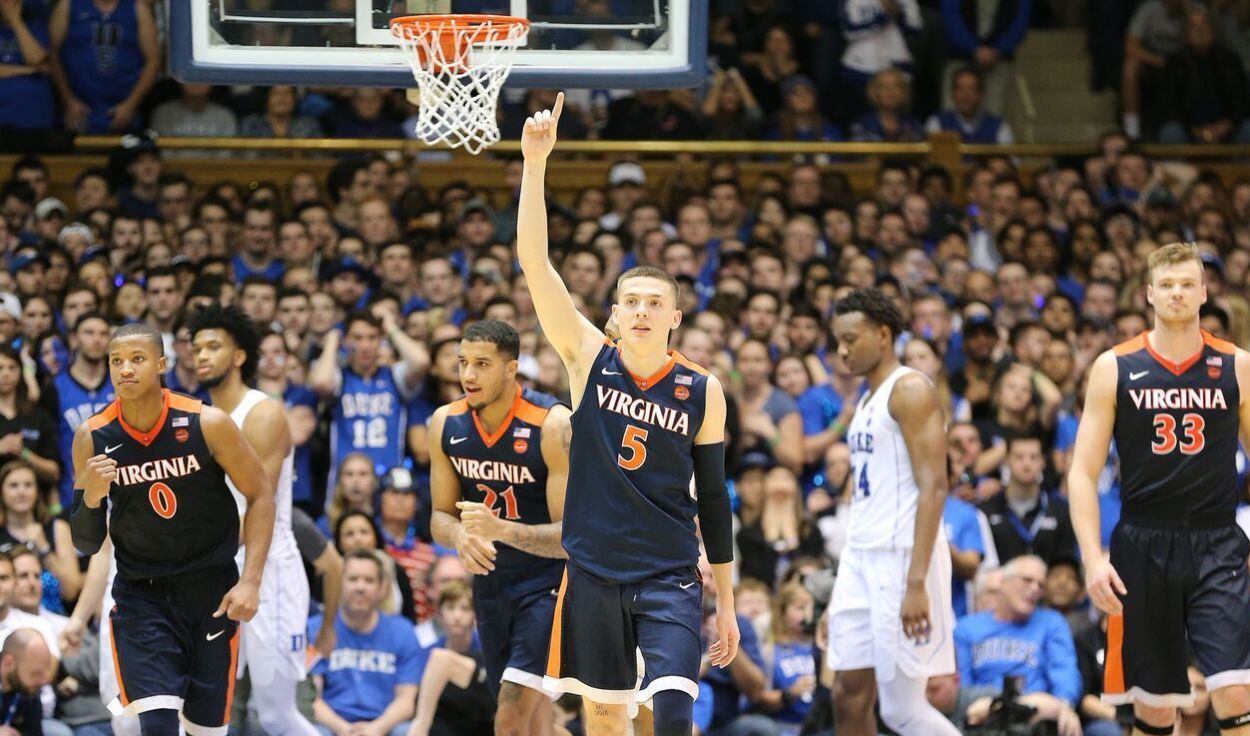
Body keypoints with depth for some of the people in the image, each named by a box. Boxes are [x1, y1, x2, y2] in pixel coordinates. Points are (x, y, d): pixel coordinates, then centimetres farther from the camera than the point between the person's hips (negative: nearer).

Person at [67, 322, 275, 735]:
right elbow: (86, 545, 0)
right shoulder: (93, 438, -8)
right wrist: (92, 496, -22)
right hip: (141, 595, 0)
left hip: (211, 591, 0)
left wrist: (250, 581, -12)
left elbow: (260, 495, -2)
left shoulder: (206, 423, -13)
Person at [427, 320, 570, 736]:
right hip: (490, 577, 6)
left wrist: (501, 530, -38)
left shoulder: (553, 425, -22)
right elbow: (441, 517, 3)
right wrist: (462, 537, -22)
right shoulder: (446, 424, -5)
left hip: (549, 580, -6)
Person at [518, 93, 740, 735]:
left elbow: (712, 496, 6)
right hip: (594, 568, 1)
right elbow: (534, 262, -12)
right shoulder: (590, 359, -2)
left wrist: (726, 602, 6)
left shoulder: (703, 392, -1)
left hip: (670, 575, -1)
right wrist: (535, 163, -23)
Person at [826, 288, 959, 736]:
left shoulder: (910, 391, -9)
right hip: (861, 555, 9)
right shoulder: (866, 402, 20)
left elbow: (934, 486, -17)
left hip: (902, 554, -9)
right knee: (850, 696, 5)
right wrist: (843, 591, 21)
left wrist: (916, 583, -24)